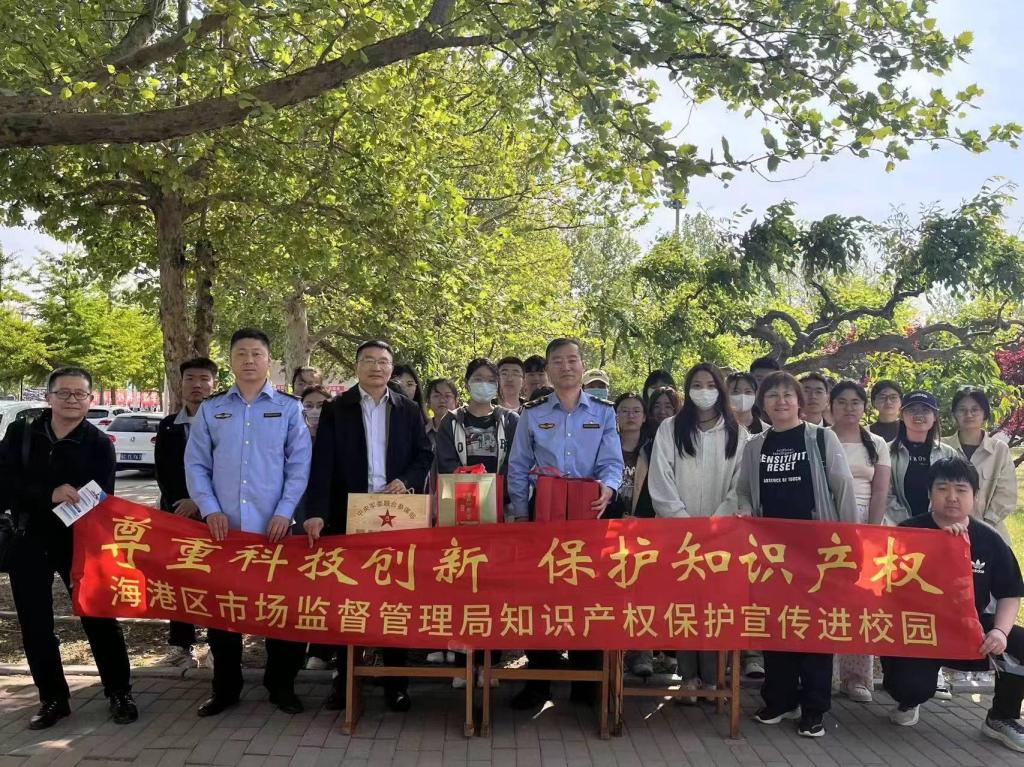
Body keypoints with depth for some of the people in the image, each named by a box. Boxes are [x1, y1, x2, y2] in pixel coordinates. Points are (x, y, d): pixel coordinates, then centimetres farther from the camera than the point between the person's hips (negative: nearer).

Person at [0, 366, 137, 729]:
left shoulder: (99, 444, -4)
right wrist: (48, 494, -24)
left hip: (78, 541, -3)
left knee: (99, 617, -1)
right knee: (35, 625, 8)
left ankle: (120, 693, 12)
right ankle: (53, 698, 22)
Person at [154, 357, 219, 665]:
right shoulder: (168, 426, 11)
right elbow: (162, 471, 7)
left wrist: (200, 502, -14)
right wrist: (179, 503, -6)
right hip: (177, 512, 3)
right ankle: (182, 643, 15)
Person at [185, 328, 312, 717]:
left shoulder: (289, 408, 3)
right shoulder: (210, 410, 8)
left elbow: (299, 465, -1)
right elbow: (196, 464, 6)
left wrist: (284, 512, -10)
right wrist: (210, 510, -7)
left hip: (274, 526, -1)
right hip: (223, 527, 2)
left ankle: (281, 685, 20)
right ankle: (225, 687, 23)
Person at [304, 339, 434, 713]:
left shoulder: (409, 410, 8)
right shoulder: (335, 409, 3)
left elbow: (424, 455, 9)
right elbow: (322, 463, -7)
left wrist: (407, 480, -11)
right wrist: (316, 512, -18)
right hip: (348, 516, -1)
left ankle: (395, 681, 14)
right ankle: (344, 678, 17)